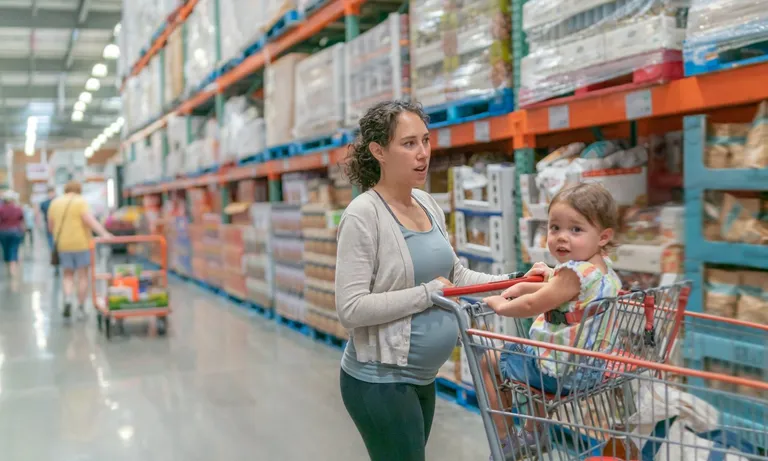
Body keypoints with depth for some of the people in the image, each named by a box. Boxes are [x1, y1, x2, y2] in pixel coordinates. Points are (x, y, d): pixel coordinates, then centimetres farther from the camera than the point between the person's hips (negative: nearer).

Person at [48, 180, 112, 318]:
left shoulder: (55, 202, 9)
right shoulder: (81, 201, -6)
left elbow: (51, 225, 12)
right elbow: (89, 220, -20)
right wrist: (104, 233, -28)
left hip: (63, 245, 4)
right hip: (81, 244, -4)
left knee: (68, 276, 14)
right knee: (82, 276, 5)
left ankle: (68, 298, -10)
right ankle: (81, 308, 6)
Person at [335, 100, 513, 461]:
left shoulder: (428, 204, 5)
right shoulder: (364, 214, -18)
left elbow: (456, 276, 12)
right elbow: (351, 309, -23)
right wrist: (429, 293, -19)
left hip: (421, 377, 8)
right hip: (380, 380, -7)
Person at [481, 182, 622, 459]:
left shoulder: (574, 272, -27)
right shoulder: (604, 269, 3)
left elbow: (532, 306, -24)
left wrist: (499, 305, -7)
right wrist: (538, 282, 12)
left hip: (559, 373, -10)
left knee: (488, 363, 7)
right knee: (528, 349, 38)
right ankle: (534, 433, 42)